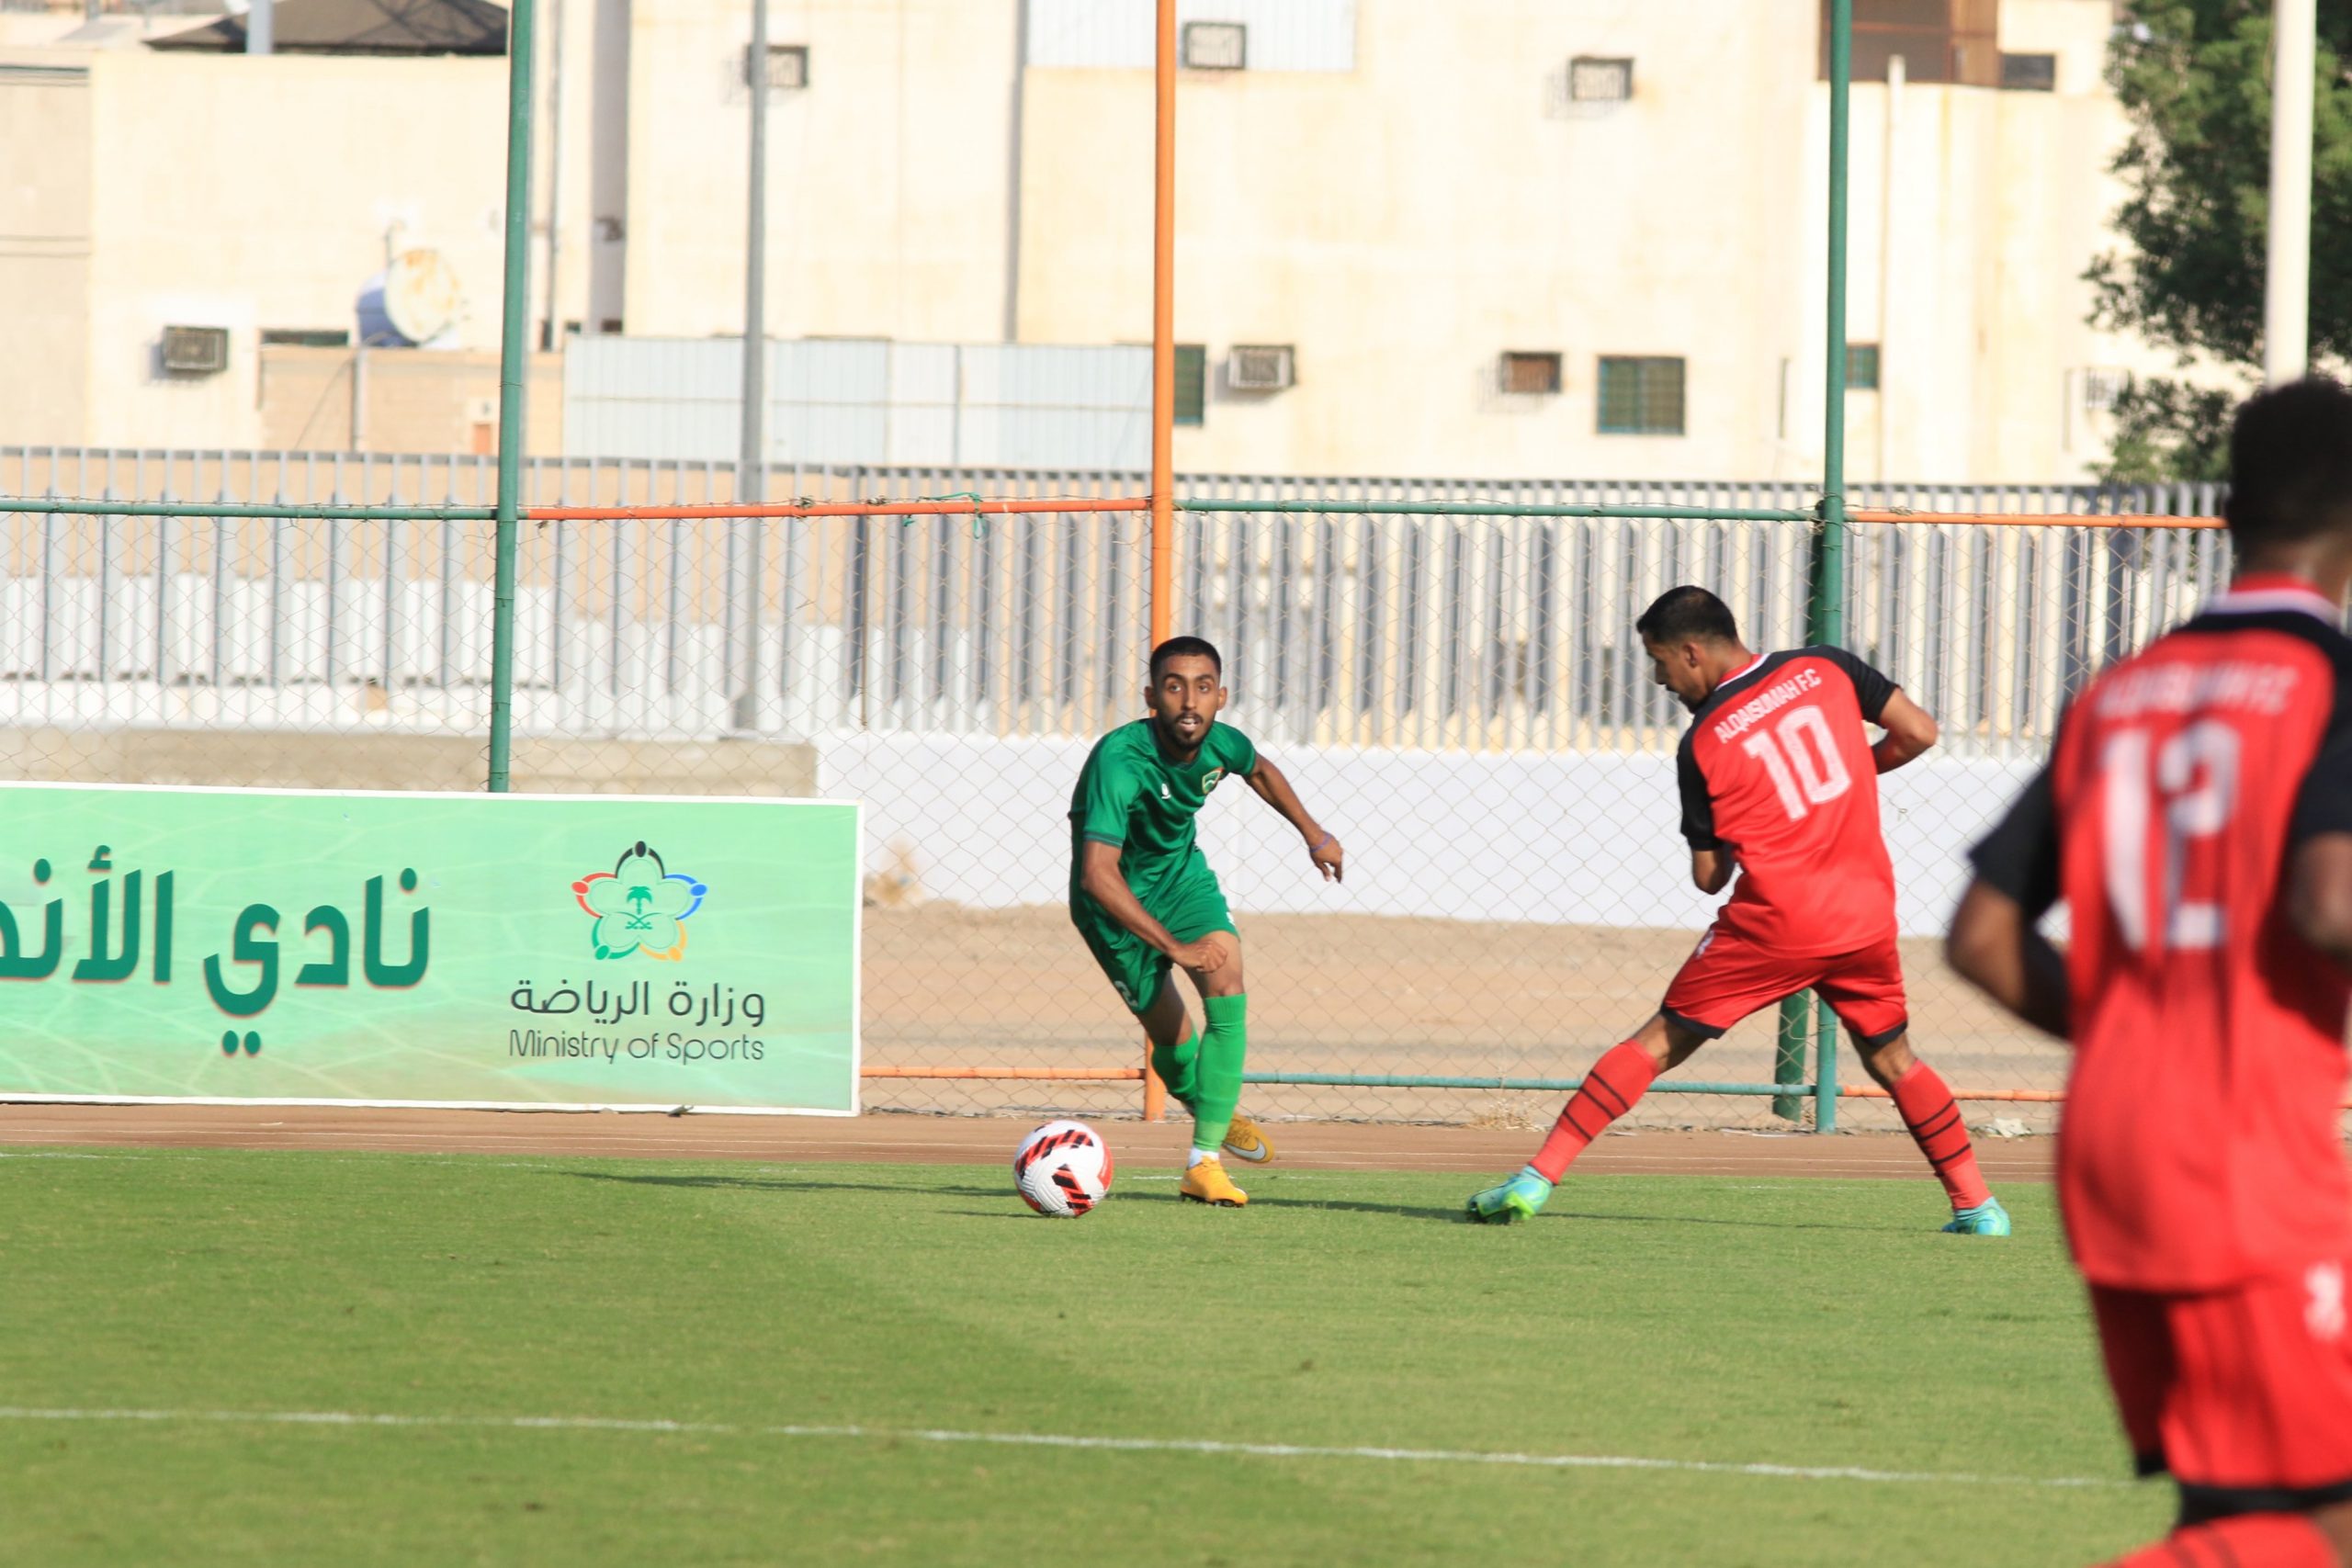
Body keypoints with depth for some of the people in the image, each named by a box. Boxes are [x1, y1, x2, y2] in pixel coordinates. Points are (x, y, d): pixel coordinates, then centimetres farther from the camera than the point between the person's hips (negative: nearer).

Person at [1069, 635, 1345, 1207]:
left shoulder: (1221, 743, -17)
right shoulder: (1120, 759, -37)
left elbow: (1259, 770, 12)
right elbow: (1097, 874, -44)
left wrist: (1313, 833, 15)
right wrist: (1173, 946, -46)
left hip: (1182, 874, 4)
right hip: (1117, 903, -4)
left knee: (1228, 993, -17)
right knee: (1172, 1035, 1)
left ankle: (1205, 1161, -16)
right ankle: (1212, 1110, 36)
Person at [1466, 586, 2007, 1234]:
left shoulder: (1703, 744, -2)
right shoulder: (1827, 669, 4)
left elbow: (1708, 876, 2)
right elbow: (1918, 732, 5)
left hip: (1773, 925, -3)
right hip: (1867, 922, 3)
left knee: (1660, 1042, 4)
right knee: (1892, 1060, 22)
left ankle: (1535, 1179, -1)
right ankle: (1976, 1204, 19)